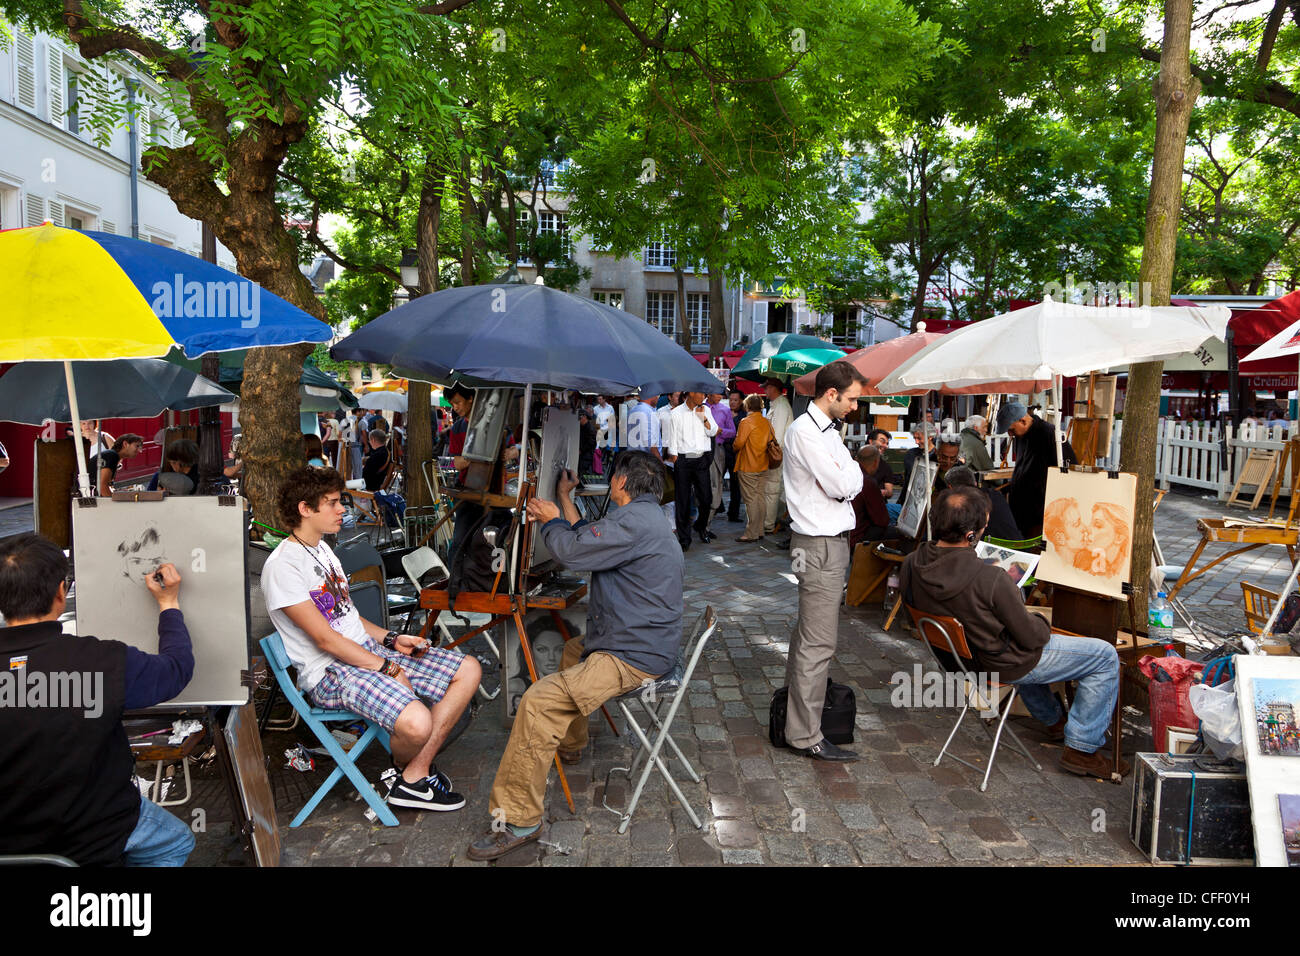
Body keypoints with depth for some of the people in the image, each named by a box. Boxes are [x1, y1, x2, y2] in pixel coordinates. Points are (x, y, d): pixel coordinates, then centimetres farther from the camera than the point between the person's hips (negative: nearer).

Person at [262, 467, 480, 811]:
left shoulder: (322, 548, 15)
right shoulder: (282, 566, -14)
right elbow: (326, 639, -18)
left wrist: (392, 640, 5)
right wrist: (389, 670, -16)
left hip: (369, 648, 10)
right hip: (331, 671, -9)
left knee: (469, 670, -1)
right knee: (416, 723, -33)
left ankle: (416, 774, -2)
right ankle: (404, 767, 5)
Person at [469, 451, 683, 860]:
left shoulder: (634, 520, -19)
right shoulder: (645, 517, 17)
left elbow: (572, 550, -20)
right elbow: (586, 540, 25)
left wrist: (550, 520, 0)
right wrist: (564, 499, 32)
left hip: (634, 657, -12)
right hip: (646, 642, 12)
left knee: (538, 702, -22)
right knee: (573, 649, 37)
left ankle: (517, 820, -16)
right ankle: (568, 741, 53)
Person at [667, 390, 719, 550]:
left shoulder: (705, 410, 11)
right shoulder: (677, 413, 0)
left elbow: (712, 432, 7)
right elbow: (673, 439, 2)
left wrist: (703, 417, -6)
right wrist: (674, 460, -3)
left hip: (702, 459, 3)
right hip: (683, 459, -2)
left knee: (706, 498, 1)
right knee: (683, 501, 1)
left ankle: (701, 526, 30)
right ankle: (684, 539, 10)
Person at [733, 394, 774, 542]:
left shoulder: (746, 422, -13)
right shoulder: (767, 423, 6)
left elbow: (739, 443, -16)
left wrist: (735, 449, 4)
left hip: (748, 466, -6)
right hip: (763, 465, 7)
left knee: (751, 500, -4)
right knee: (761, 497, 10)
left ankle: (751, 534, -3)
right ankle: (759, 530, 16)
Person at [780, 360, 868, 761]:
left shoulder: (827, 431, 16)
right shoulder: (804, 431, -16)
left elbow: (849, 484, 17)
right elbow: (845, 485, -18)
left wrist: (845, 474, -1)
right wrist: (853, 469, -2)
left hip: (832, 540, 10)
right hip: (820, 544, -10)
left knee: (810, 630, 19)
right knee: (819, 641, -8)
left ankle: (796, 695, 33)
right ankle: (806, 735, -2)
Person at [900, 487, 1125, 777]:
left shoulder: (911, 565, -17)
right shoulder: (991, 580, -36)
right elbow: (1031, 638, -23)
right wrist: (1043, 624, 3)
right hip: (1001, 665, -7)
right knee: (1106, 656, 9)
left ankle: (1053, 720, 49)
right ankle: (1082, 748, 17)